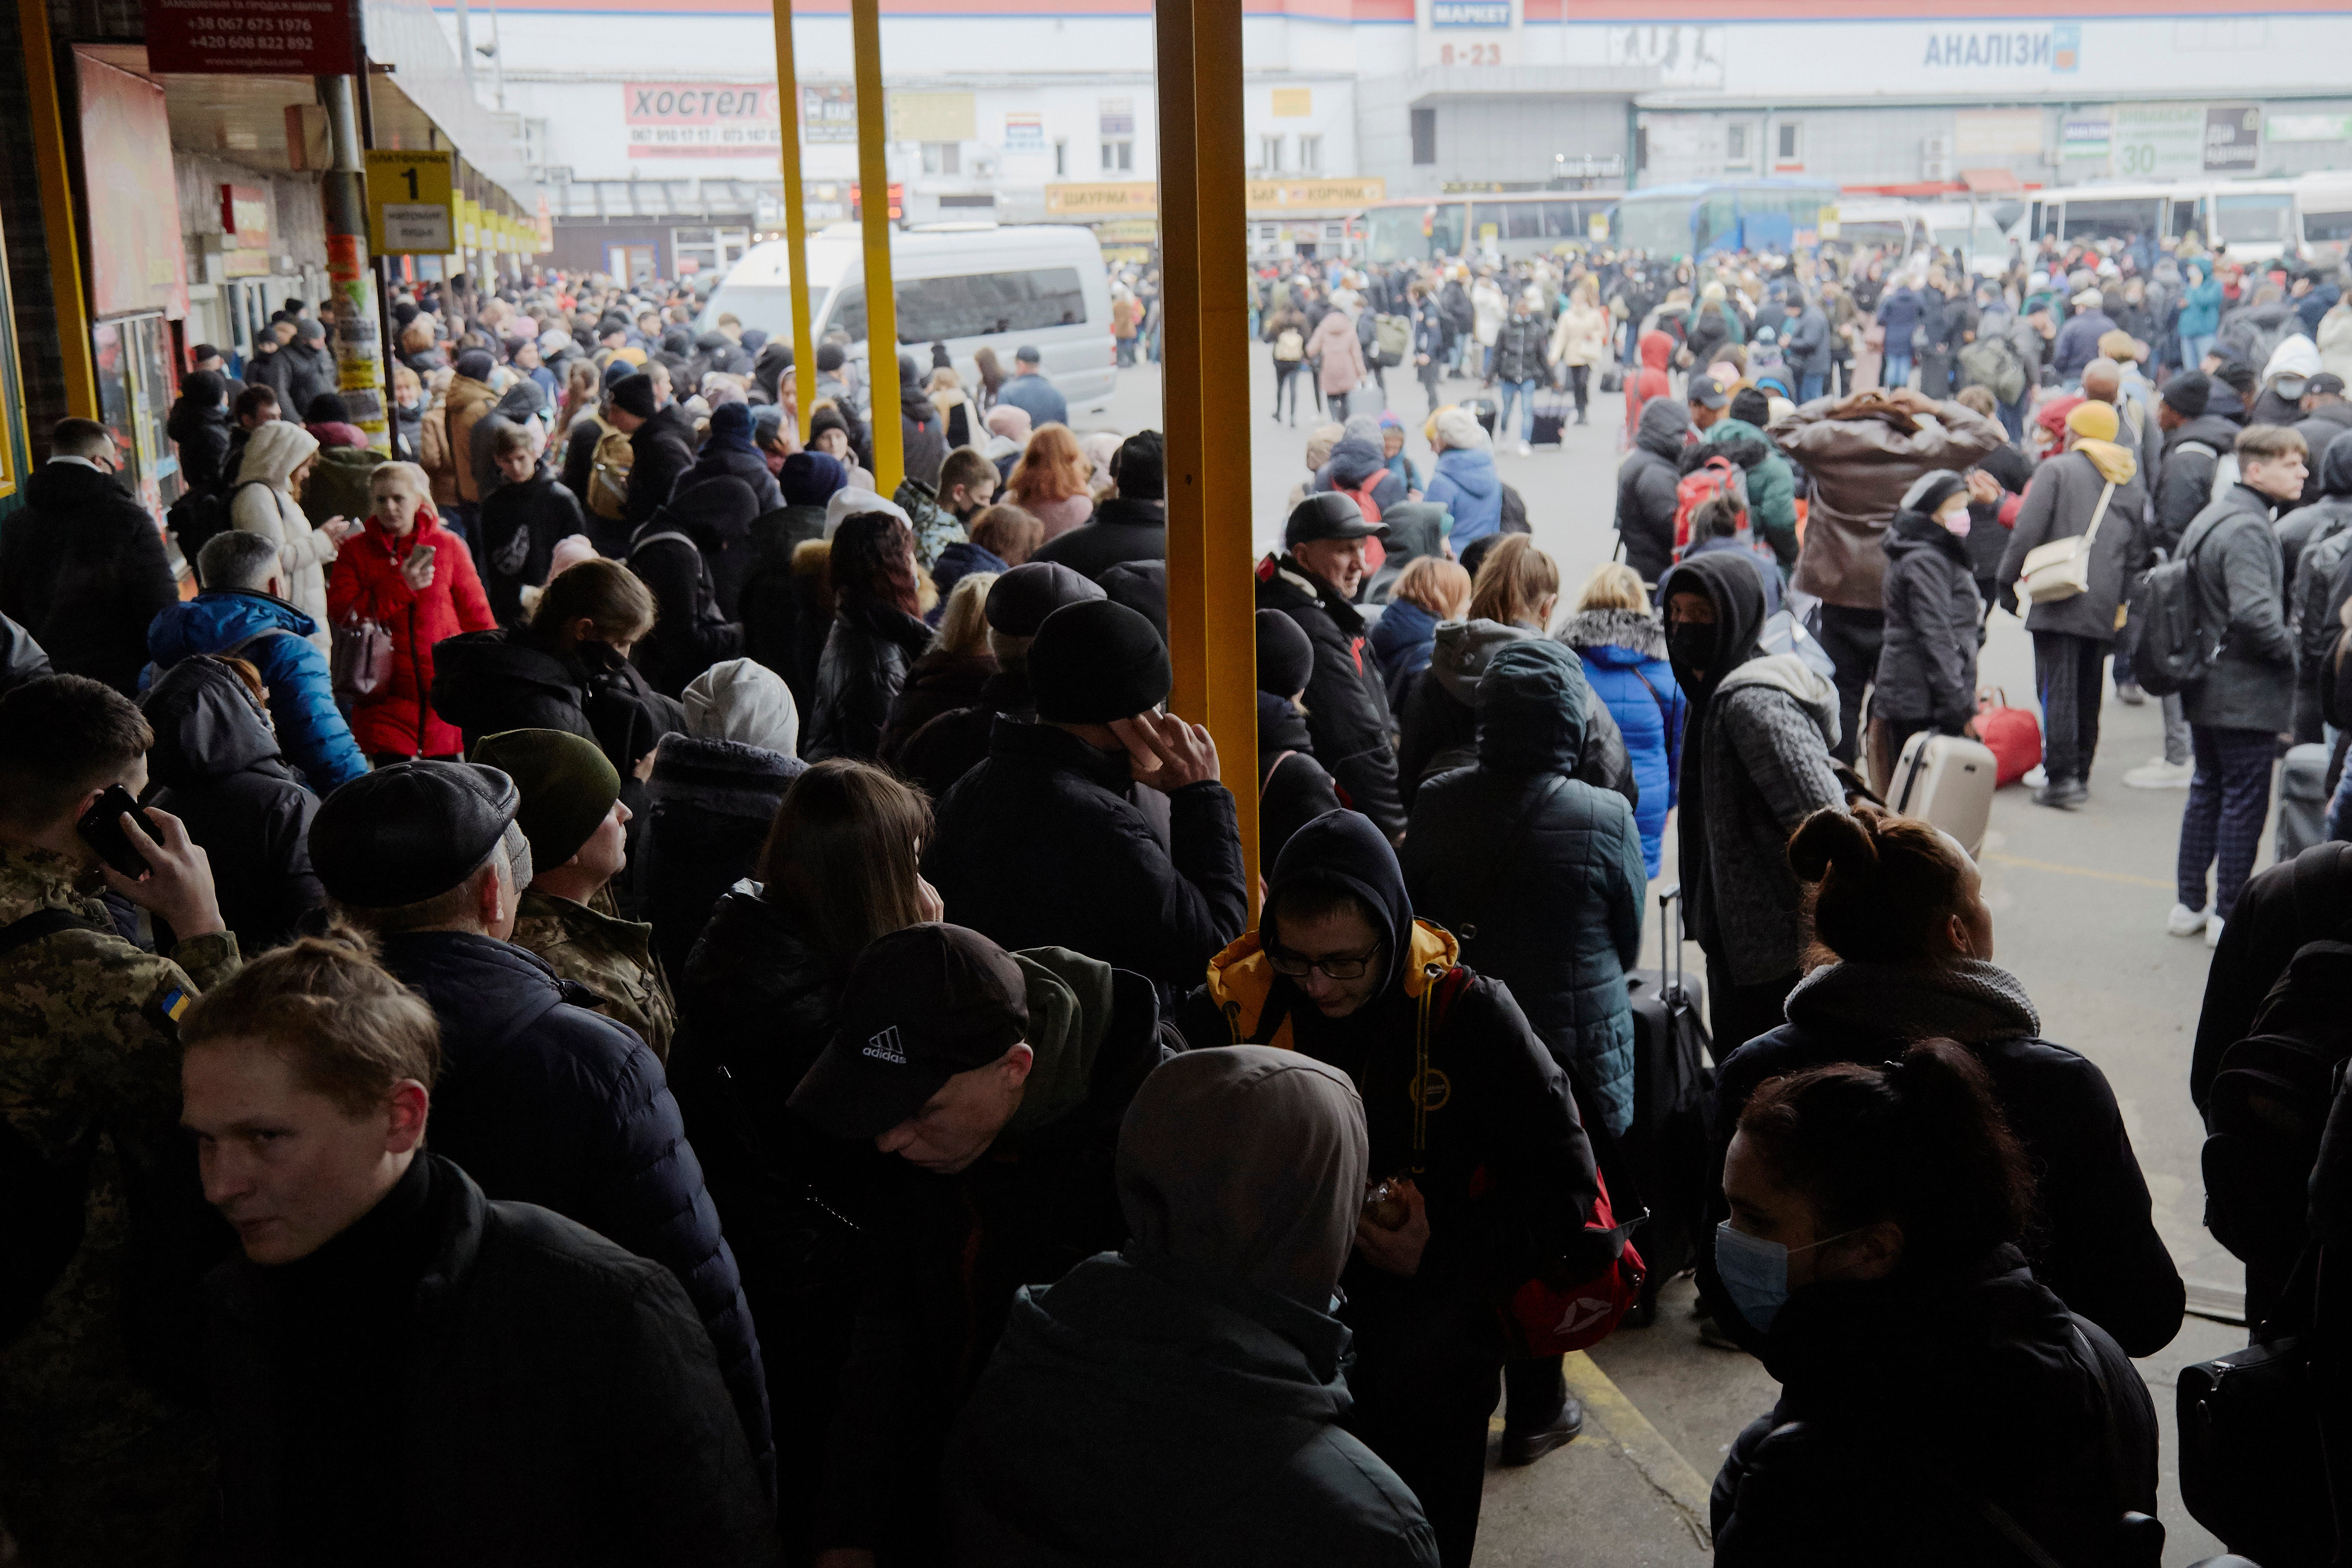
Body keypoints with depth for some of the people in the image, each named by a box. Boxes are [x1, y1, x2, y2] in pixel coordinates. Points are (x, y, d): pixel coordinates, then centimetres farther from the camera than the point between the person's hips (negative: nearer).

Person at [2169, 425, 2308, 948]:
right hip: (2246, 693, -10)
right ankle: (2229, 915, 8)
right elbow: (2254, 614, -30)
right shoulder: (2247, 530, -21)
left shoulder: (2211, 517, 10)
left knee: (2207, 791, 17)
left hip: (2206, 686, 10)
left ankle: (2189, 905, 24)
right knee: (2245, 800, 1)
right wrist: (2291, 648, -14)